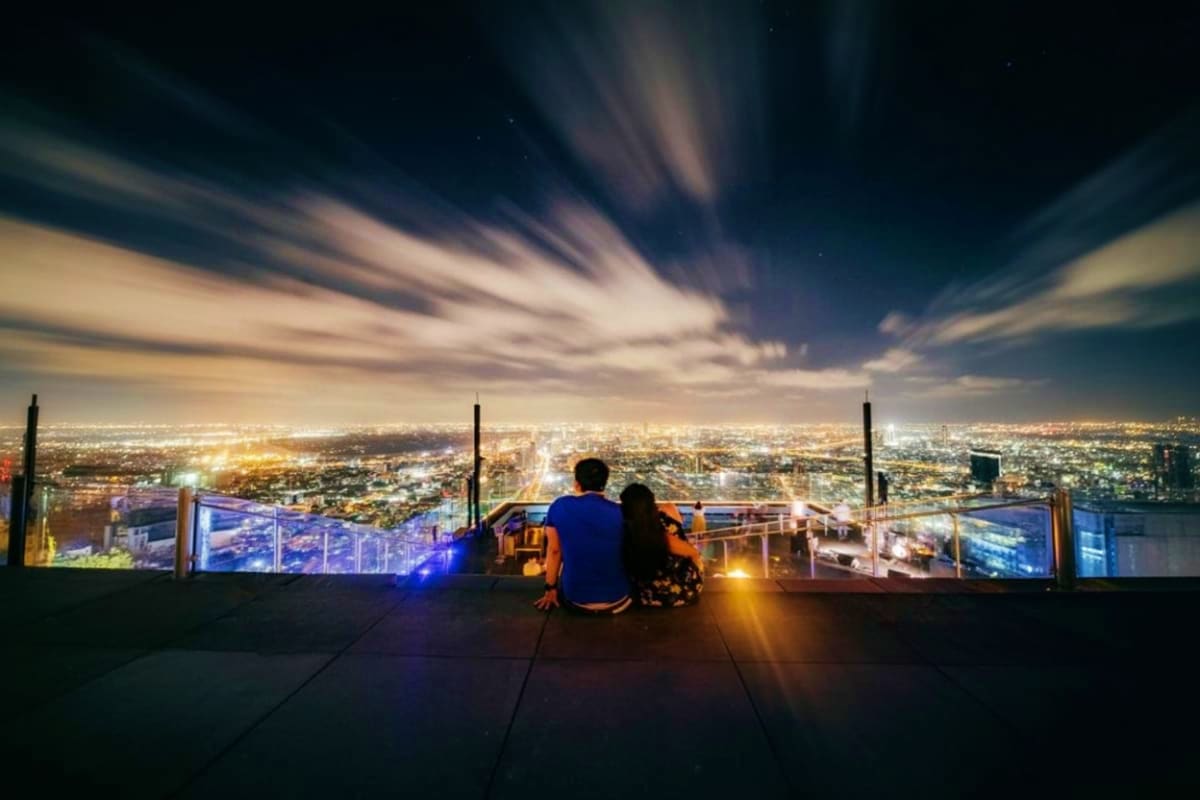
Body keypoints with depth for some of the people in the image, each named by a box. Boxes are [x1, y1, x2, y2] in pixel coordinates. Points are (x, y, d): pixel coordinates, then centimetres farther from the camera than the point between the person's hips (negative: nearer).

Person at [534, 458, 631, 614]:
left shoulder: (559, 507, -9)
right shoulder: (620, 512, -6)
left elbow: (554, 550, 0)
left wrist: (551, 590, 14)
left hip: (575, 601, 0)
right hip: (617, 601, 0)